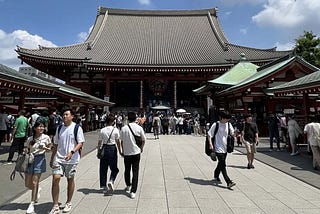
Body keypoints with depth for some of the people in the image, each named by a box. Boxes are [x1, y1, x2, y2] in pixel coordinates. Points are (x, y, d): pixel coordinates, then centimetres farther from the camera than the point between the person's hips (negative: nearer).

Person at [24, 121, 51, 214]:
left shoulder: (46, 137, -4)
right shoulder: (30, 139, 2)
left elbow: (49, 149, 5)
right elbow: (27, 150, 12)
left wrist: (44, 148, -15)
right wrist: (26, 151, -10)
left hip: (40, 159, -3)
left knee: (34, 183, -2)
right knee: (27, 184, 7)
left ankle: (32, 204, 12)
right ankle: (38, 189, 40)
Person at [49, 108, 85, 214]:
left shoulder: (77, 128, -7)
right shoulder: (59, 128, 8)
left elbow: (80, 143, -10)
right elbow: (56, 144, 14)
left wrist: (72, 152, -25)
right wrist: (52, 159, 14)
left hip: (71, 159, -3)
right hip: (59, 158, 4)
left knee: (70, 180, 10)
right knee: (55, 179, -5)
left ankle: (68, 203, 28)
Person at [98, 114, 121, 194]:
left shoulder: (102, 130, -1)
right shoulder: (115, 130, -7)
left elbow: (99, 142, 2)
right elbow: (118, 142, -4)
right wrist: (120, 151, 5)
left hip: (104, 149, 2)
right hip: (112, 149, -2)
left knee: (103, 168, 13)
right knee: (114, 168, 13)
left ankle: (104, 186, 20)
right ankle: (111, 181, -9)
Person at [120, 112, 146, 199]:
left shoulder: (123, 128, -7)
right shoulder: (139, 128, -7)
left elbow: (121, 141, 0)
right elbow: (143, 140, 1)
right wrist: (141, 148, 18)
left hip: (126, 152, 1)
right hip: (136, 152, -1)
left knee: (127, 170, 20)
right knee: (135, 171, 6)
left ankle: (128, 186, 38)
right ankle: (133, 191, 6)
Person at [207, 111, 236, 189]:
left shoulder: (228, 124, 5)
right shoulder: (216, 125, -11)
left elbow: (232, 133, 10)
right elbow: (209, 134, -8)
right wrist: (210, 144, -16)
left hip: (225, 148, 6)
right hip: (218, 148, -6)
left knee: (221, 163, 19)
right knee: (223, 165, -9)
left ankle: (216, 176, 39)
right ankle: (228, 182, -8)